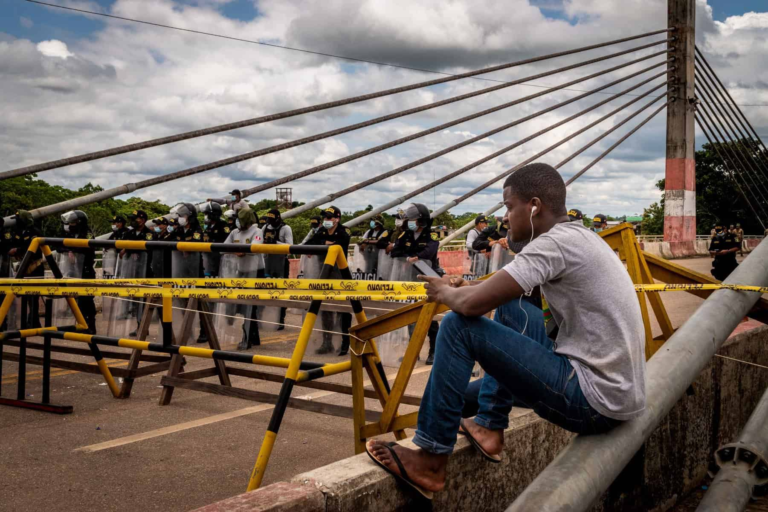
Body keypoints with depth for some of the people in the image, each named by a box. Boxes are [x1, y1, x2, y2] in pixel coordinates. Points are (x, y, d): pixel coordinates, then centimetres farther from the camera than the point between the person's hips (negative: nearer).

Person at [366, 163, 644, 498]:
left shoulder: (556, 242, -17)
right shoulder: (580, 238, 13)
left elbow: (472, 304, -20)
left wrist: (444, 293, 2)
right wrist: (463, 287, 10)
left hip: (595, 400, -10)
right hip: (617, 392, 10)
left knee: (458, 325, -10)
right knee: (509, 307, 22)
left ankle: (431, 461, -1)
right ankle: (490, 426, 22)